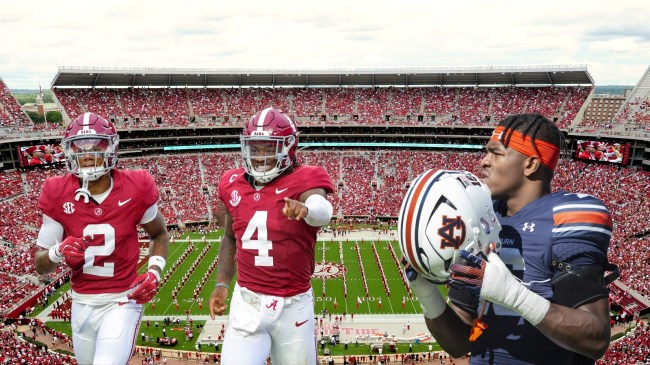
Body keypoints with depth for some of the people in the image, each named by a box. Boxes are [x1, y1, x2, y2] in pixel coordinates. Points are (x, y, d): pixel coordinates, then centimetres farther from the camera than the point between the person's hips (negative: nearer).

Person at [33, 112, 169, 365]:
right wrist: (59, 252, -23)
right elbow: (40, 265, -1)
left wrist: (155, 272, -8)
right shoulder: (58, 195, -8)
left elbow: (159, 234, 7)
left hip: (122, 301, -3)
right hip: (82, 303, 3)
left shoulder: (136, 188, -12)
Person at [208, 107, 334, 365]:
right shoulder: (234, 184, 1)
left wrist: (306, 209, -57)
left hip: (293, 305, -2)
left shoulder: (304, 180, -12)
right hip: (247, 302, 3)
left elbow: (322, 212, -35)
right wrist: (221, 283, 8)